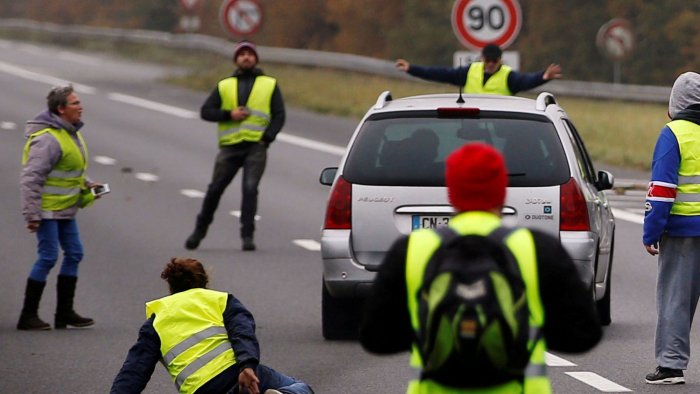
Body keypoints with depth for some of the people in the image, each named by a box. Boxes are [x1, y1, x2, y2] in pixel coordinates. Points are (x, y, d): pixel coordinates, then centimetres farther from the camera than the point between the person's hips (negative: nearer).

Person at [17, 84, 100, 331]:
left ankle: (64, 313, 17)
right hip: (47, 209, -10)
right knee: (48, 258, -8)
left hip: (65, 209, 10)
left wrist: (85, 184, 8)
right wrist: (31, 215, -25)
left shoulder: (71, 133, 11)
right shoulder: (48, 139, -21)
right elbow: (30, 178, -23)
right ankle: (28, 316, 0)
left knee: (74, 254, 10)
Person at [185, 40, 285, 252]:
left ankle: (247, 235, -10)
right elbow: (206, 111, 8)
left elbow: (279, 115, 8)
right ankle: (200, 229, 19)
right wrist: (229, 115, -9)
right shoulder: (224, 86, 14)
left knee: (250, 189, -14)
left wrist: (267, 138, -8)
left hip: (256, 147, -1)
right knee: (215, 189, 3)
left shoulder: (270, 85, 12)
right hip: (230, 146, 2)